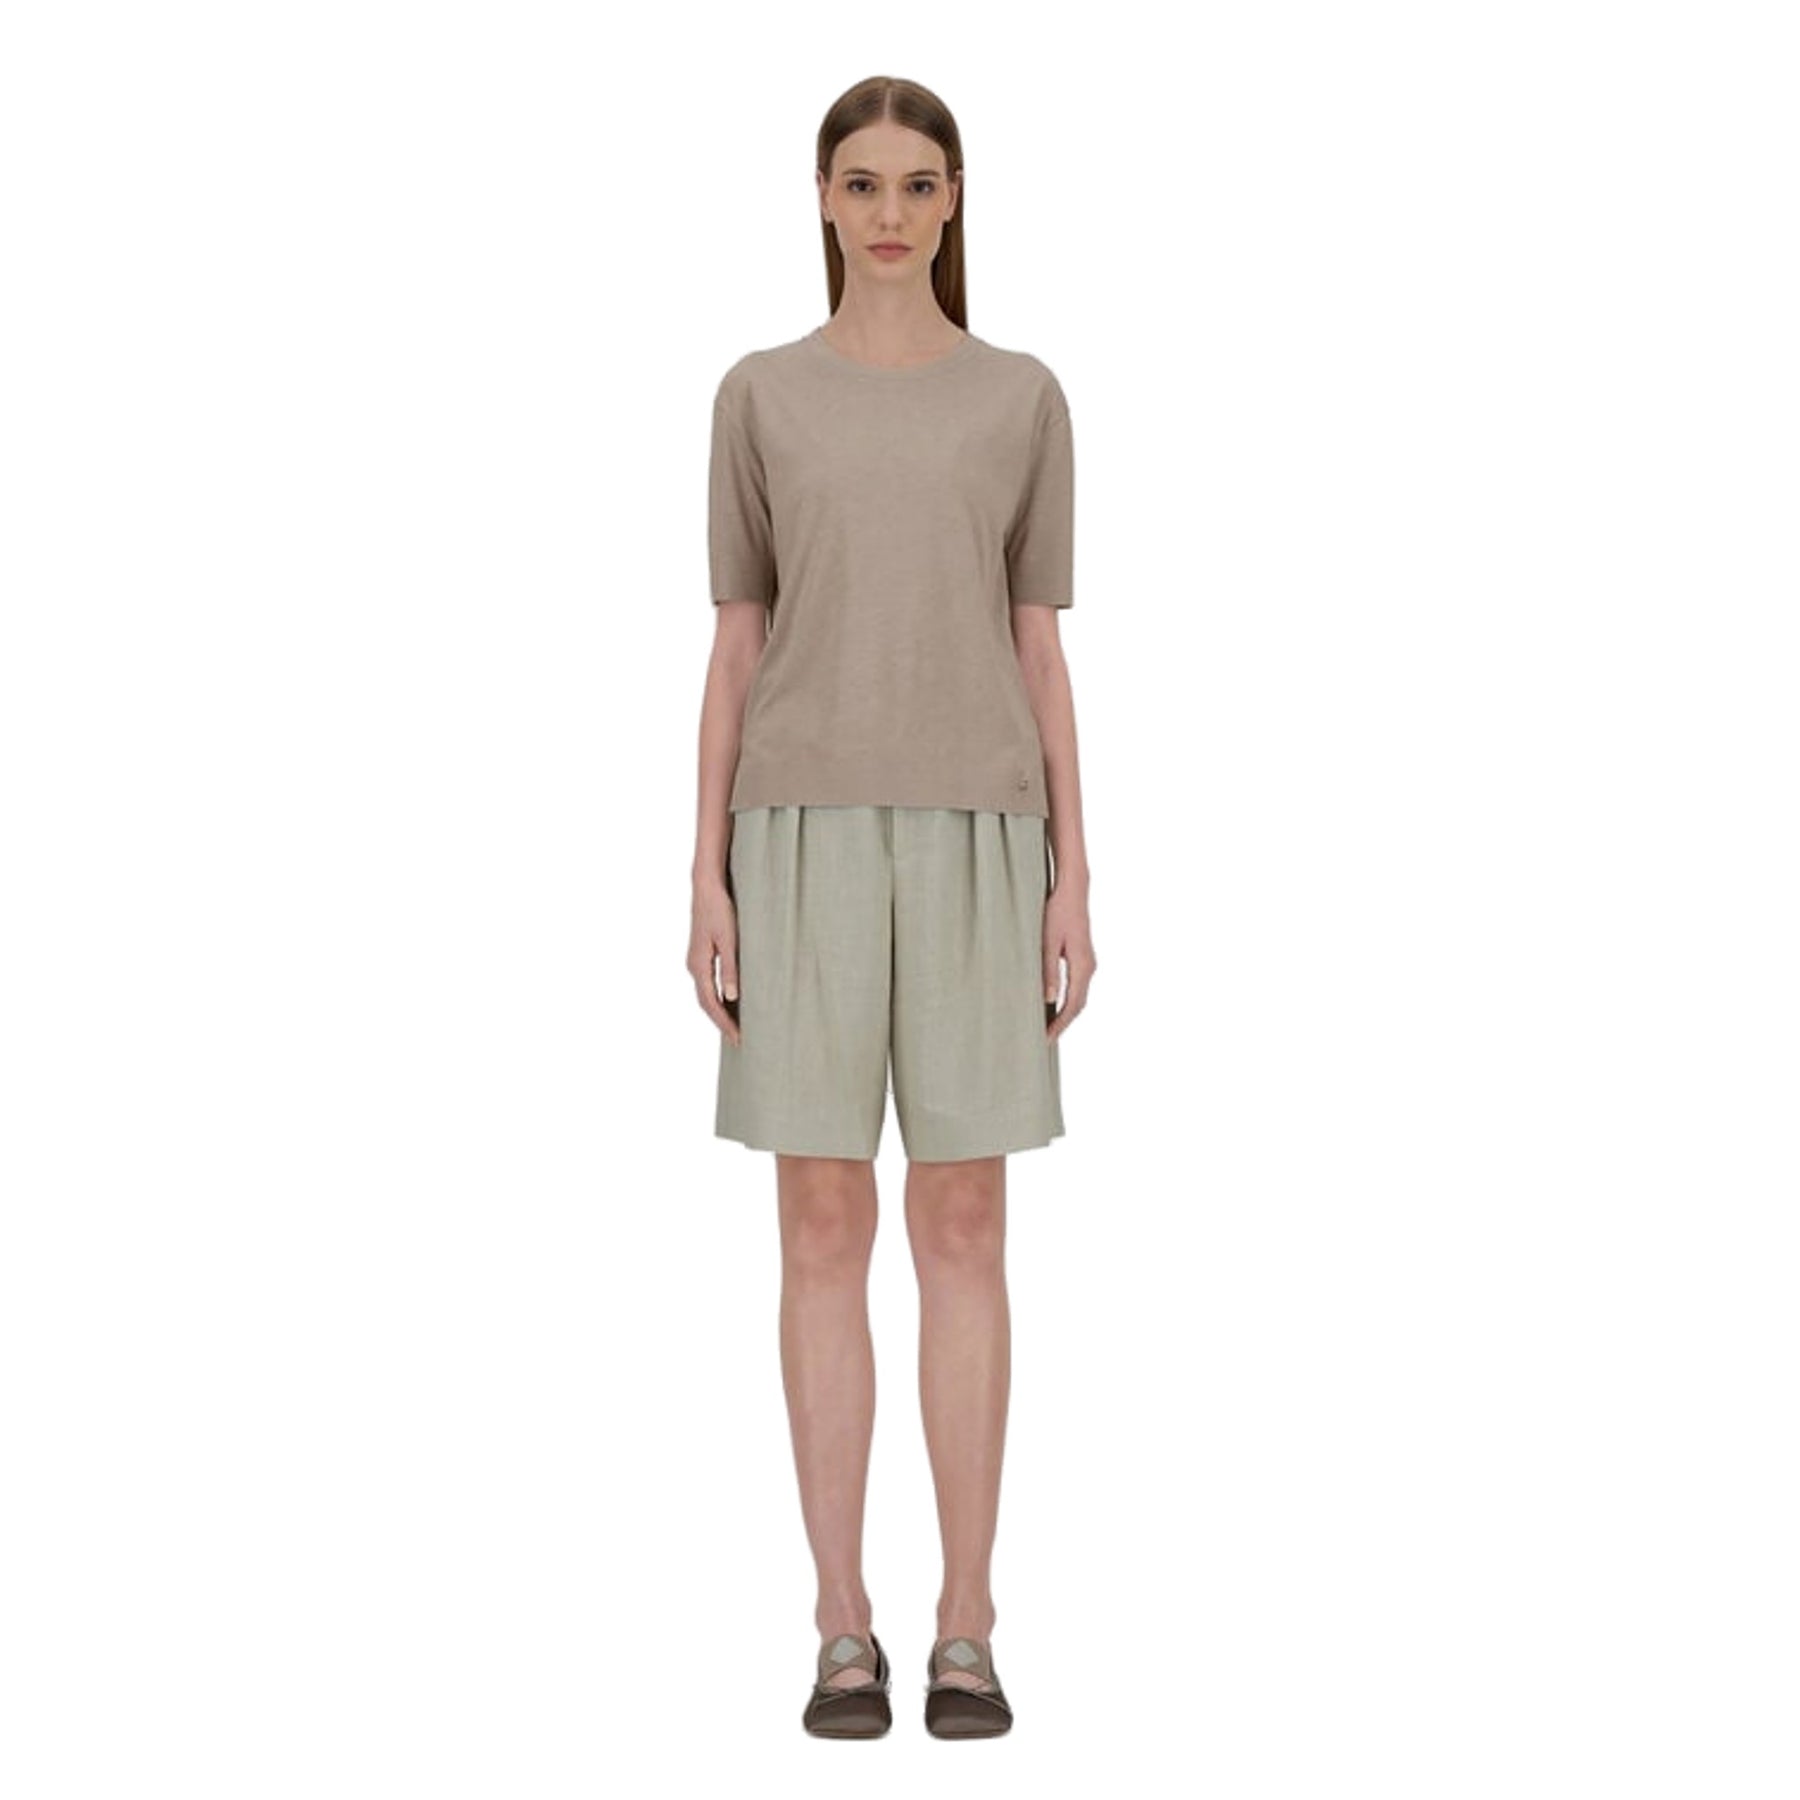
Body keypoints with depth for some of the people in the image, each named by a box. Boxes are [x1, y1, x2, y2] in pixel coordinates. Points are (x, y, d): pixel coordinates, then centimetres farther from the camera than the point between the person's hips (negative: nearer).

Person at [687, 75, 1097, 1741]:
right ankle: (845, 1628, 10)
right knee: (824, 1229, 0)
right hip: (808, 841, 0)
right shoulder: (760, 400, 8)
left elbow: (1043, 655, 7)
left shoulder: (1024, 401, 8)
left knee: (965, 1228, 0)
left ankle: (967, 1626, 10)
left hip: (974, 844, 0)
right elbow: (732, 654, 6)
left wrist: (1073, 880, -1)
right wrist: (709, 882, -1)